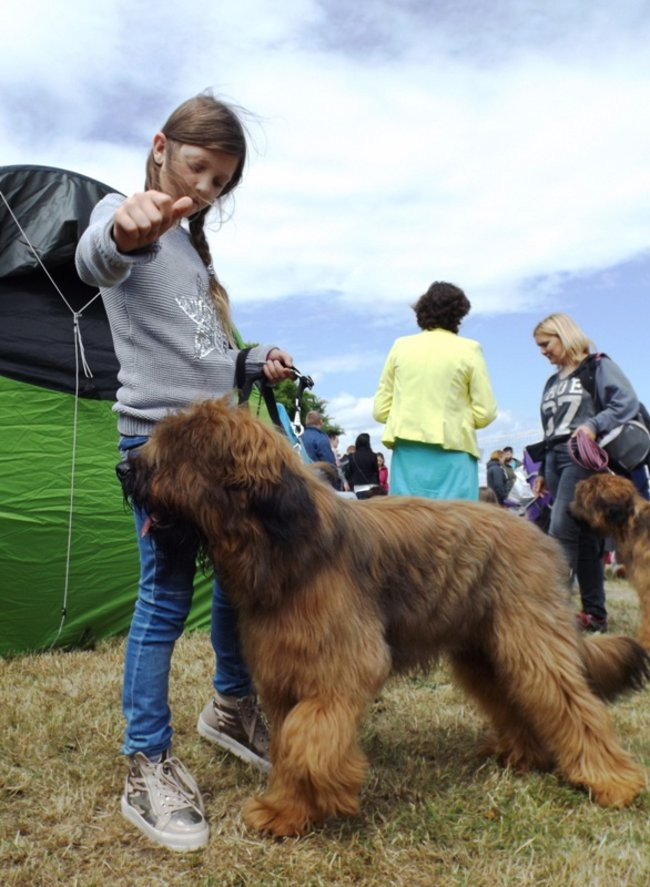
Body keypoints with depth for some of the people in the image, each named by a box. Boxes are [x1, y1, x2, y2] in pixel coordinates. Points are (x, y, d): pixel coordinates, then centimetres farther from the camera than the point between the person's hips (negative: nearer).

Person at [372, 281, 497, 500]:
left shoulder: (401, 346, 6)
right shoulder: (468, 349, -1)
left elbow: (380, 410, 7)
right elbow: (485, 413, -3)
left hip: (407, 456, 3)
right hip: (452, 454, -3)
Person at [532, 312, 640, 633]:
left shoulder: (598, 366, 1)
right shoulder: (553, 382, 22)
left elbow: (628, 403, -11)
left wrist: (595, 425, -26)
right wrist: (542, 471, 21)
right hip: (556, 460, 7)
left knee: (561, 530, -17)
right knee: (583, 536, 6)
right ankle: (595, 614, 10)